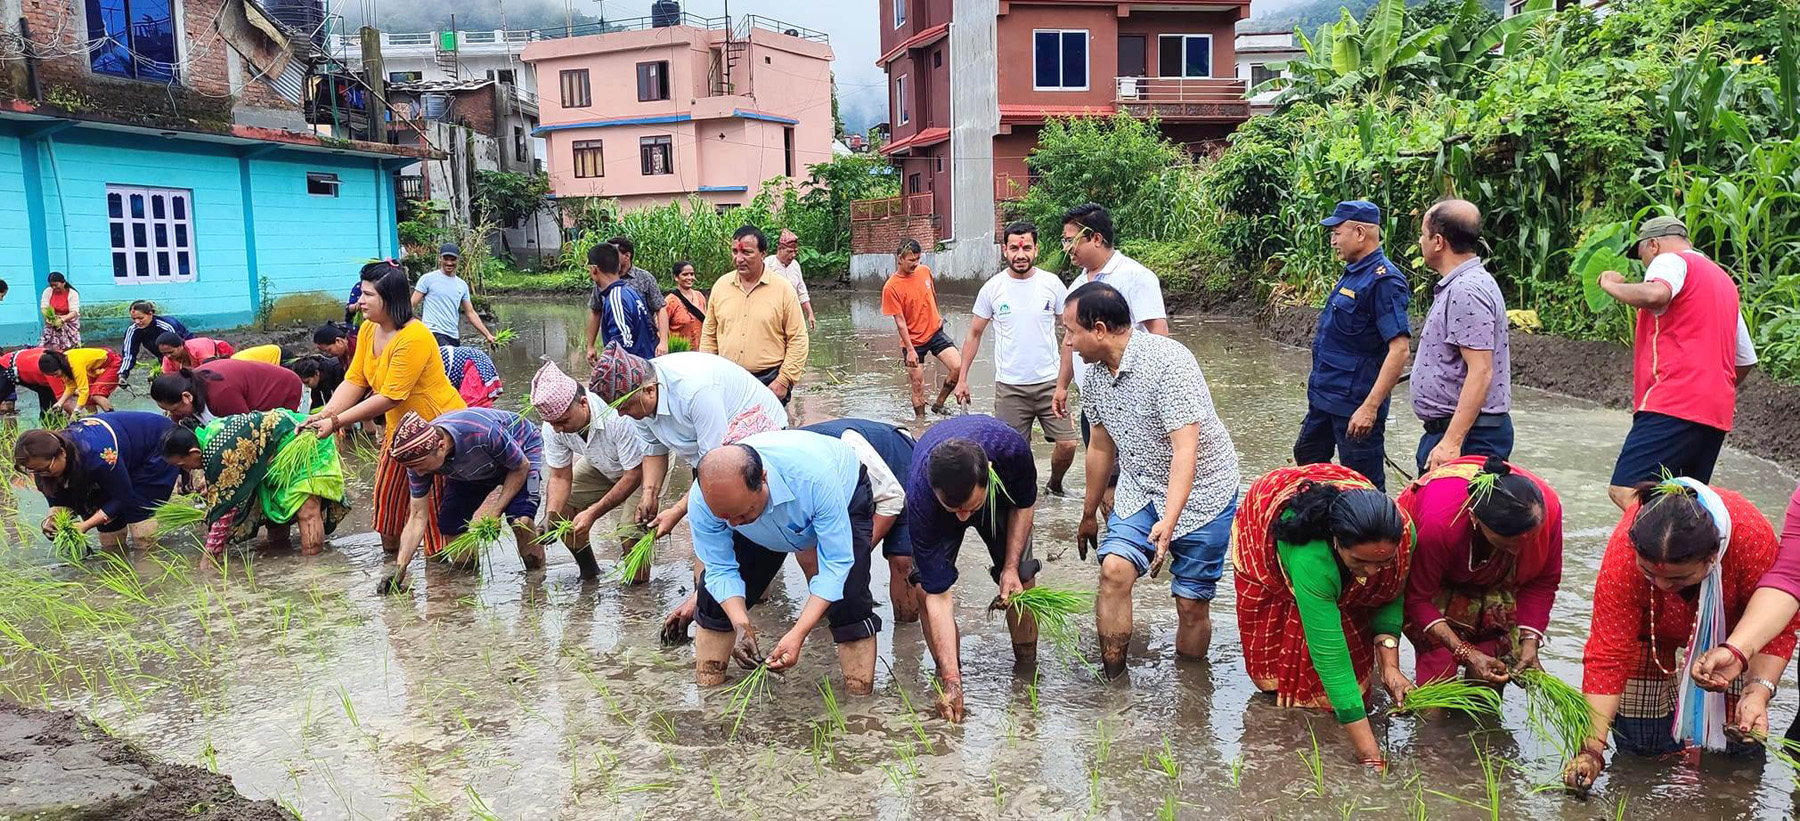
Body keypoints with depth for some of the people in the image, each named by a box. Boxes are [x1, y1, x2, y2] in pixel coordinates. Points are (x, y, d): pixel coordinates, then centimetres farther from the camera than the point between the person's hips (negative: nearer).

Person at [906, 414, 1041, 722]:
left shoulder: (1011, 448, -43)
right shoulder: (920, 499, -44)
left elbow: (1025, 504, -15)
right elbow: (938, 595, -38)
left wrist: (1011, 567, -19)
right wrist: (951, 681, -40)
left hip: (1003, 496, 1)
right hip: (937, 508, -1)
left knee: (1022, 581, -8)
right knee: (925, 586, -19)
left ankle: (1027, 669, 15)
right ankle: (948, 674, 1)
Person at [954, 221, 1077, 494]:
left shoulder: (1052, 283, -2)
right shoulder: (992, 288, -2)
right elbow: (975, 334, 6)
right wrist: (962, 378, 3)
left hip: (1049, 382, 1)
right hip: (1009, 386, 0)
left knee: (1067, 444, -1)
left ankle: (1055, 485, 28)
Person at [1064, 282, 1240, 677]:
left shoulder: (1168, 361, -26)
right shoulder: (1095, 375, -2)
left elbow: (1186, 449, -32)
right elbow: (1101, 447, 12)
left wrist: (1168, 521, -42)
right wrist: (1089, 515, 21)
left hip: (1200, 493, -5)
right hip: (1140, 489, 5)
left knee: (1192, 604, -1)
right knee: (1114, 570, -16)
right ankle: (1112, 684, -8)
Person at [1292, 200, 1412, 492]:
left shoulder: (1383, 281, -20)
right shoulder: (1353, 273, 10)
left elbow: (1400, 349, -26)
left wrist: (1370, 407, -28)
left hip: (1355, 405, -10)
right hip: (1324, 397, 10)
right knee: (1307, 458, 24)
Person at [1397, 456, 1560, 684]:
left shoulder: (1547, 507, -31)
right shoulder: (1439, 521, -43)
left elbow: (1542, 582, -12)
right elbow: (1417, 598, -28)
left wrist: (1530, 642, -20)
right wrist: (1467, 654, -31)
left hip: (1494, 580, 4)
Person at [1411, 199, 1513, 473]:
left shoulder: (1466, 292, -18)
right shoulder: (1456, 286, 17)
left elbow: (1480, 372, -24)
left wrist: (1451, 442, -27)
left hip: (1468, 435, -11)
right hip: (1446, 429, 11)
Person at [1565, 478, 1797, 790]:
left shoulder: (1752, 537, -40)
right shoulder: (1623, 554, -40)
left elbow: (1776, 628, -25)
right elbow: (1607, 656, -34)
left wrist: (1759, 691, -41)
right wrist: (1591, 748, -38)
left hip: (1727, 621, 1)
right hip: (1649, 624, 0)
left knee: (1740, 744, -8)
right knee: (1639, 743, -8)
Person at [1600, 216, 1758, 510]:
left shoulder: (1671, 261, 2)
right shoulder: (1724, 279, 29)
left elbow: (1655, 294, -24)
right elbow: (1746, 360, 30)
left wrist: (1612, 284, -7)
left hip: (1672, 406, -9)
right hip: (1717, 412, 9)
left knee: (1626, 492, -19)